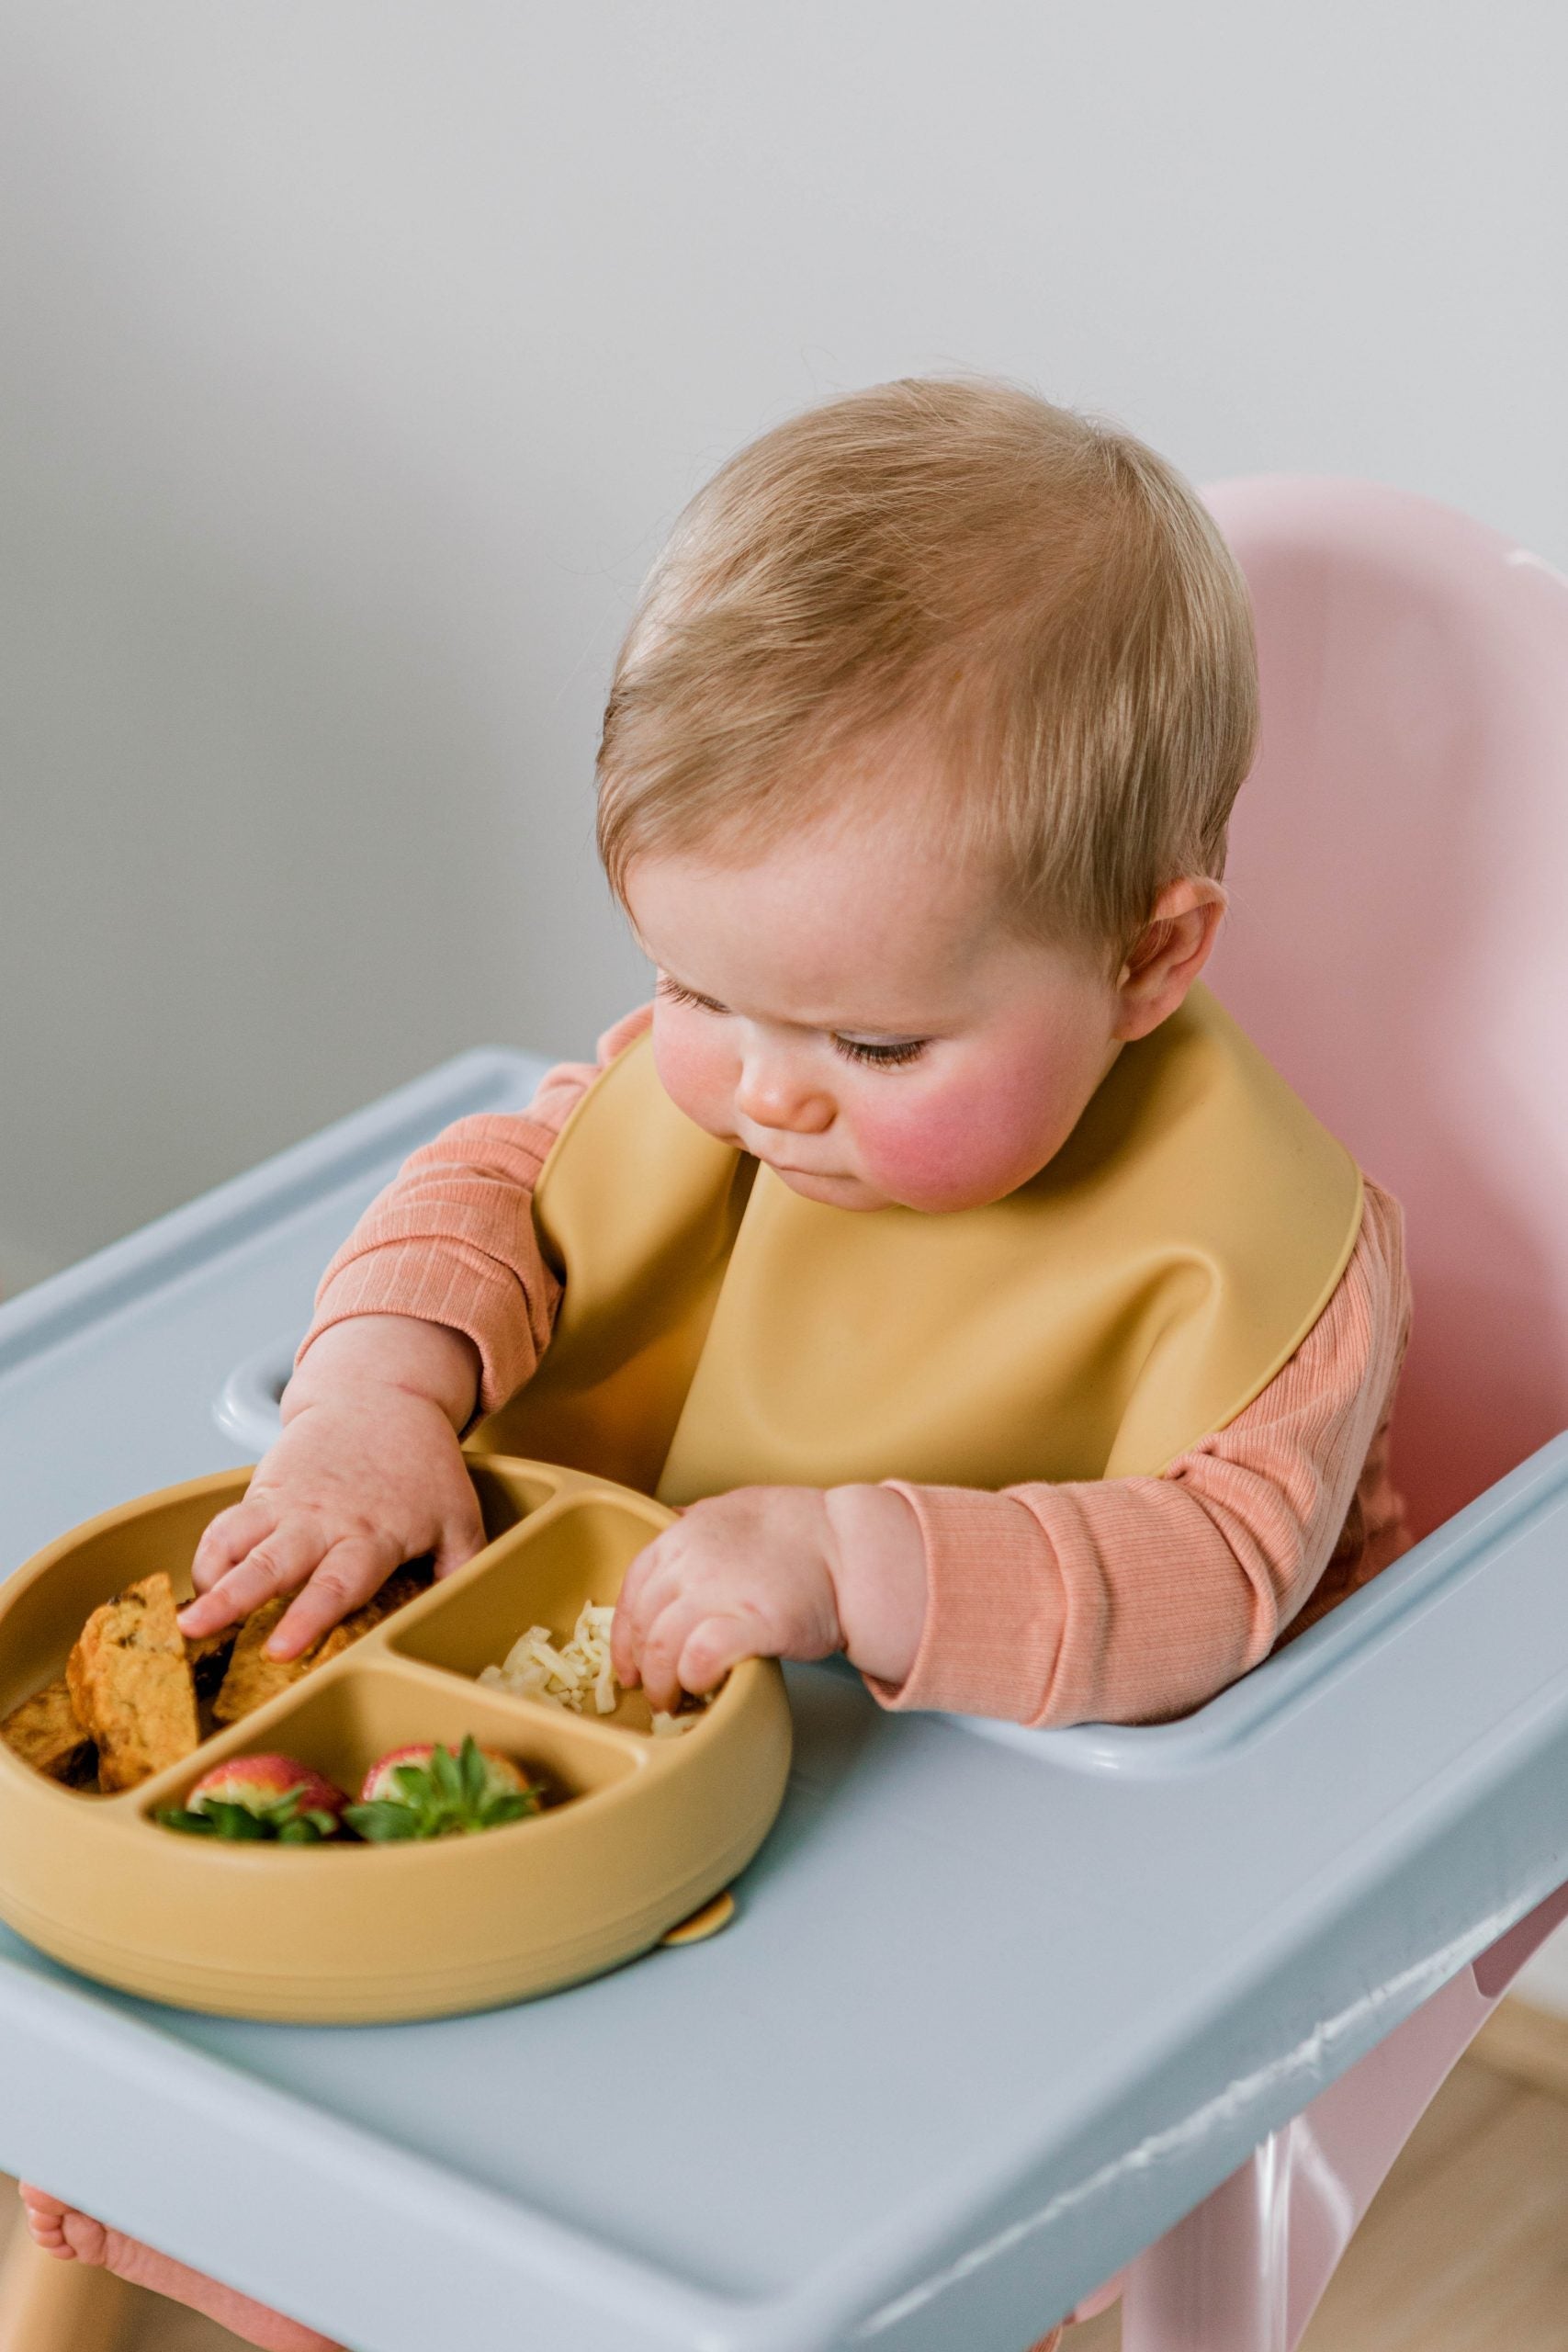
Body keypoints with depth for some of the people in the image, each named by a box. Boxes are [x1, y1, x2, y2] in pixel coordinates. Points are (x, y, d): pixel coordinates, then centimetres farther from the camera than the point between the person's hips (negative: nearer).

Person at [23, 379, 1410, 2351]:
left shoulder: (1258, 1231, -22)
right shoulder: (713, 1074, -4)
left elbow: (1220, 1572, -30)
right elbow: (505, 1189, 5)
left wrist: (859, 1564, -43)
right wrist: (377, 1400, -17)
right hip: (632, 1669, 6)